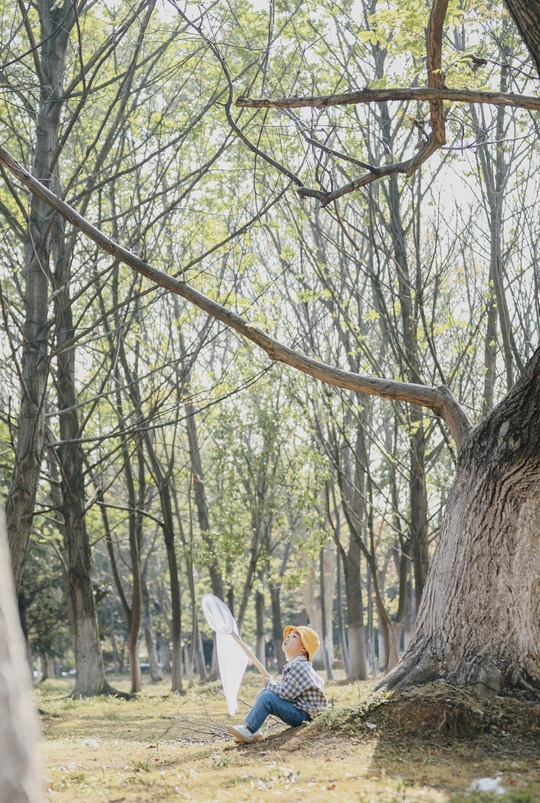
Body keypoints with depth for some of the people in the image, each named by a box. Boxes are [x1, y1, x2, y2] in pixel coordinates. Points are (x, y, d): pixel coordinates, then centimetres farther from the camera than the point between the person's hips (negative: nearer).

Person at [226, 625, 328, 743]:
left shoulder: (300, 666, -19)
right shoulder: (293, 665, 13)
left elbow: (286, 693, -23)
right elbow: (286, 690, 19)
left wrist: (270, 684, -8)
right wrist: (272, 684, 2)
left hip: (303, 715, -11)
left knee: (267, 697, -22)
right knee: (265, 692, 13)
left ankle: (248, 732, -13)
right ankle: (254, 731, 6)